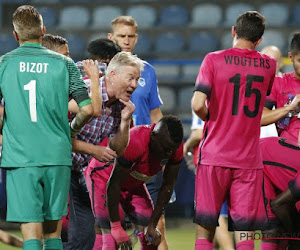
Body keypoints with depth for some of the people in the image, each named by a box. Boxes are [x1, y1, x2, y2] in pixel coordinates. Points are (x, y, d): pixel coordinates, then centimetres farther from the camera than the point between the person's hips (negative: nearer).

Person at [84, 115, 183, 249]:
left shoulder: (176, 147, -21)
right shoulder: (134, 143, -41)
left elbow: (167, 186, -8)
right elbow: (113, 184, -32)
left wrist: (152, 225, -10)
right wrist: (116, 227, -26)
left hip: (133, 182, 7)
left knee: (151, 238, -2)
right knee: (111, 239, -19)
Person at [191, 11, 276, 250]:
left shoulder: (214, 60, -5)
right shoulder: (269, 65, 5)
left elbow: (197, 104, -14)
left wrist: (209, 118, 5)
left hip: (214, 157, -1)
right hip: (249, 159, 1)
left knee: (205, 230, 6)